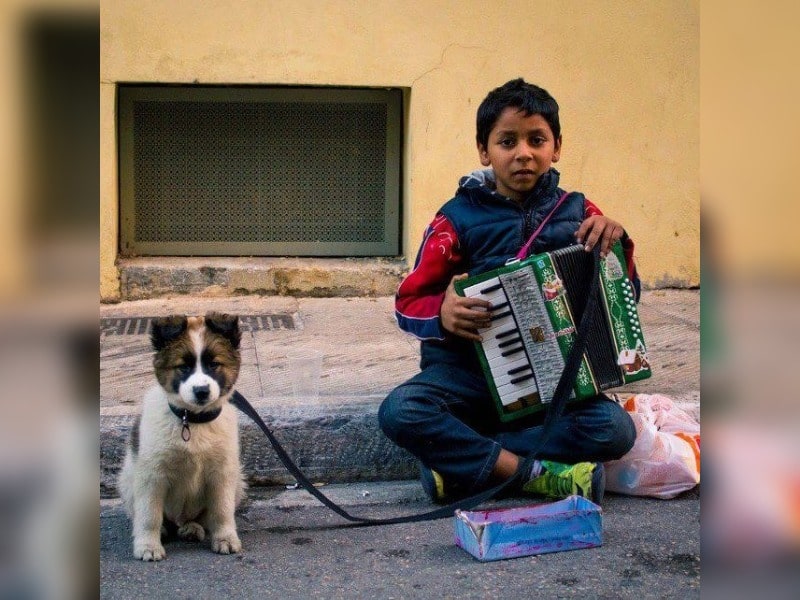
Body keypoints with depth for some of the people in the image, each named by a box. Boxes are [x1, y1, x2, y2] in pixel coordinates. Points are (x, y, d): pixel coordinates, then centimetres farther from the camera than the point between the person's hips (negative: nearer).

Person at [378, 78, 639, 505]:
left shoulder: (577, 213, 5)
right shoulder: (459, 218, -2)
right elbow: (409, 301, 0)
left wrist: (617, 242, -11)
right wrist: (443, 313, -24)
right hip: (470, 370, -2)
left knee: (615, 429, -27)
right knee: (399, 412, -30)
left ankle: (458, 460, -17)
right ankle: (538, 474, -21)